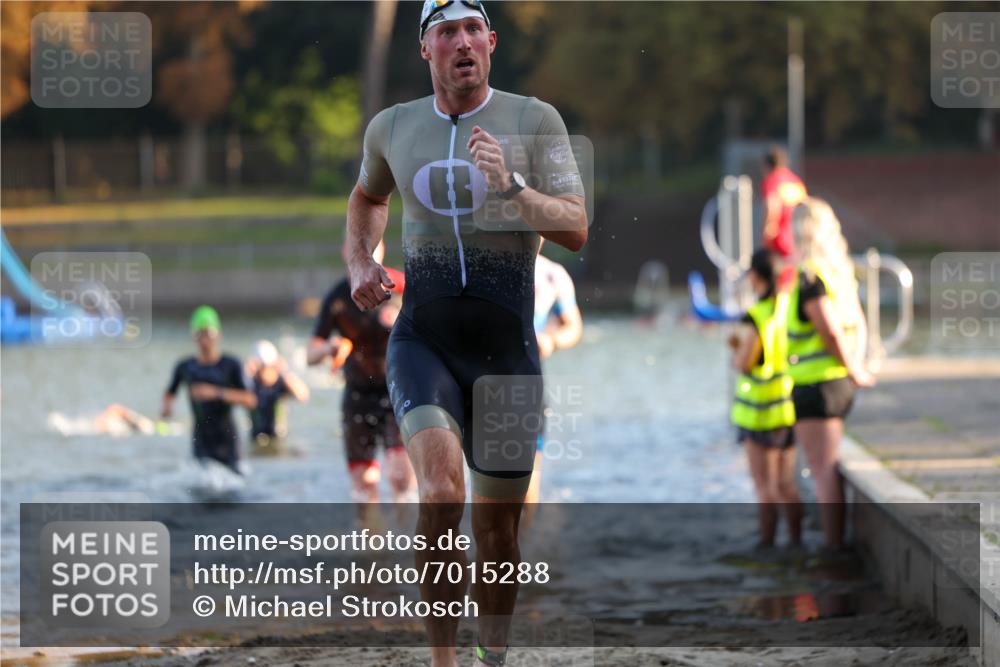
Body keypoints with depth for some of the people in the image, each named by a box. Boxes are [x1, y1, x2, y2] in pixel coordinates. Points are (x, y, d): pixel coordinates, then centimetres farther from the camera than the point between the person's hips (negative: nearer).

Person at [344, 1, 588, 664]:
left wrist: (509, 186, -22)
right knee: (442, 495, -24)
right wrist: (360, 263, 14)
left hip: (507, 348, 0)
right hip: (422, 341, 0)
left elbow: (577, 230, -9)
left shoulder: (535, 121, -1)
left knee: (497, 528, 9)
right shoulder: (391, 128, 8)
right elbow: (368, 198, 30)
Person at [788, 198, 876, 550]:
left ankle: (833, 546, -8)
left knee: (824, 471, -7)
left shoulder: (809, 277, -16)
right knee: (831, 468, 16)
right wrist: (856, 365, 6)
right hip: (839, 382, 9)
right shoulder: (840, 271, 12)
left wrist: (853, 370, -12)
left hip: (814, 384, -9)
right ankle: (837, 542, 20)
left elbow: (830, 329, -23)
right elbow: (859, 326, 15)